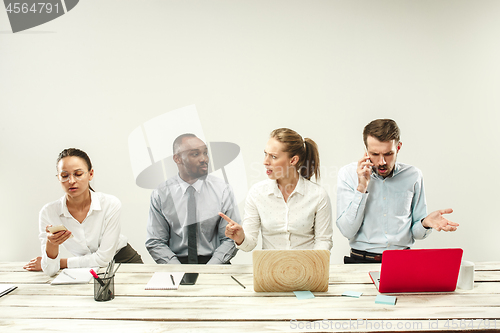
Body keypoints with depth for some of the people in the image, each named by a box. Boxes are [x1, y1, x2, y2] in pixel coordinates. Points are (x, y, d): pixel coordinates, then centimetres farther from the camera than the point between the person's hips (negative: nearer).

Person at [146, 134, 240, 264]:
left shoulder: (222, 190, 1)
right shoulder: (160, 194, 1)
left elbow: (230, 239, 1)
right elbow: (155, 243, 3)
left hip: (213, 264, 1)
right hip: (177, 262, 0)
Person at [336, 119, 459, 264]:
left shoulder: (413, 176, 5)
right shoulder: (348, 174, -1)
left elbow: (415, 232, 11)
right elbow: (347, 231, -8)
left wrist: (425, 223, -12)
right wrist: (361, 188, -14)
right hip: (362, 260, -2)